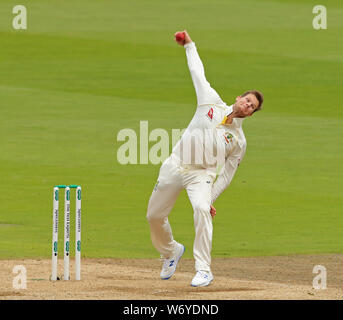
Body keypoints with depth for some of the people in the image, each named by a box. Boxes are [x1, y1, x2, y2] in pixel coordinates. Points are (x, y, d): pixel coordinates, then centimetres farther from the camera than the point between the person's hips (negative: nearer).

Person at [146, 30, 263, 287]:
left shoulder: (239, 140, 1)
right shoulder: (212, 103, 3)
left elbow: (227, 174, 3)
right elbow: (198, 73, 12)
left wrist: (211, 199, -6)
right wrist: (190, 46, 16)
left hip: (202, 174, -3)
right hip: (175, 166, 3)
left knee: (202, 210, -31)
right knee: (155, 215, 7)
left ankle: (204, 271, -29)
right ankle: (171, 251, 38)